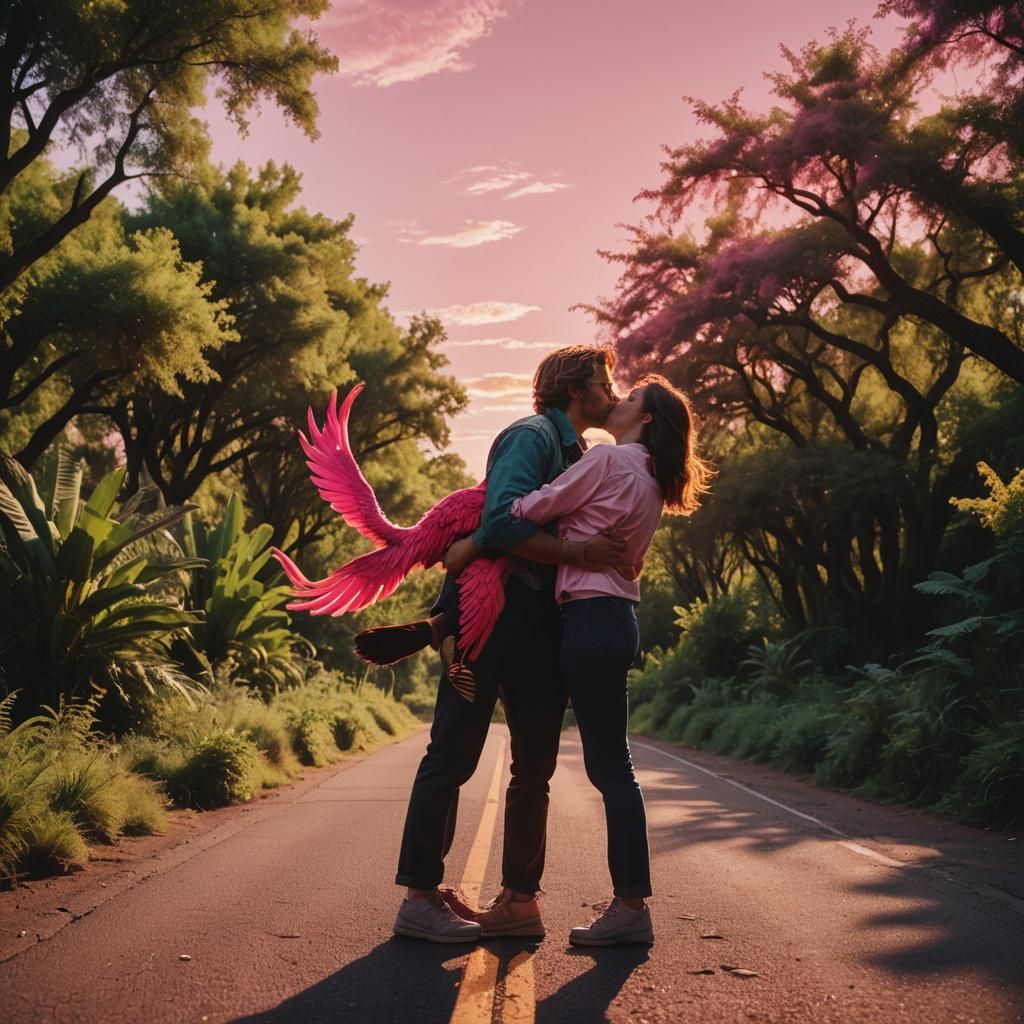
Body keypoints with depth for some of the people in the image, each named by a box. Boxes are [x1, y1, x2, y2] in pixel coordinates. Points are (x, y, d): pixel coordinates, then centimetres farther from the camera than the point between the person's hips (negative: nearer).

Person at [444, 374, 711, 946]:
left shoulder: (611, 458, -8)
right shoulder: (651, 483, 20)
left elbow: (537, 507, -9)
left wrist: (473, 542, 0)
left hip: (593, 618, -9)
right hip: (618, 618, 9)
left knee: (611, 766, -6)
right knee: (608, 766, 10)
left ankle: (633, 906, -2)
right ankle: (630, 900, 14)